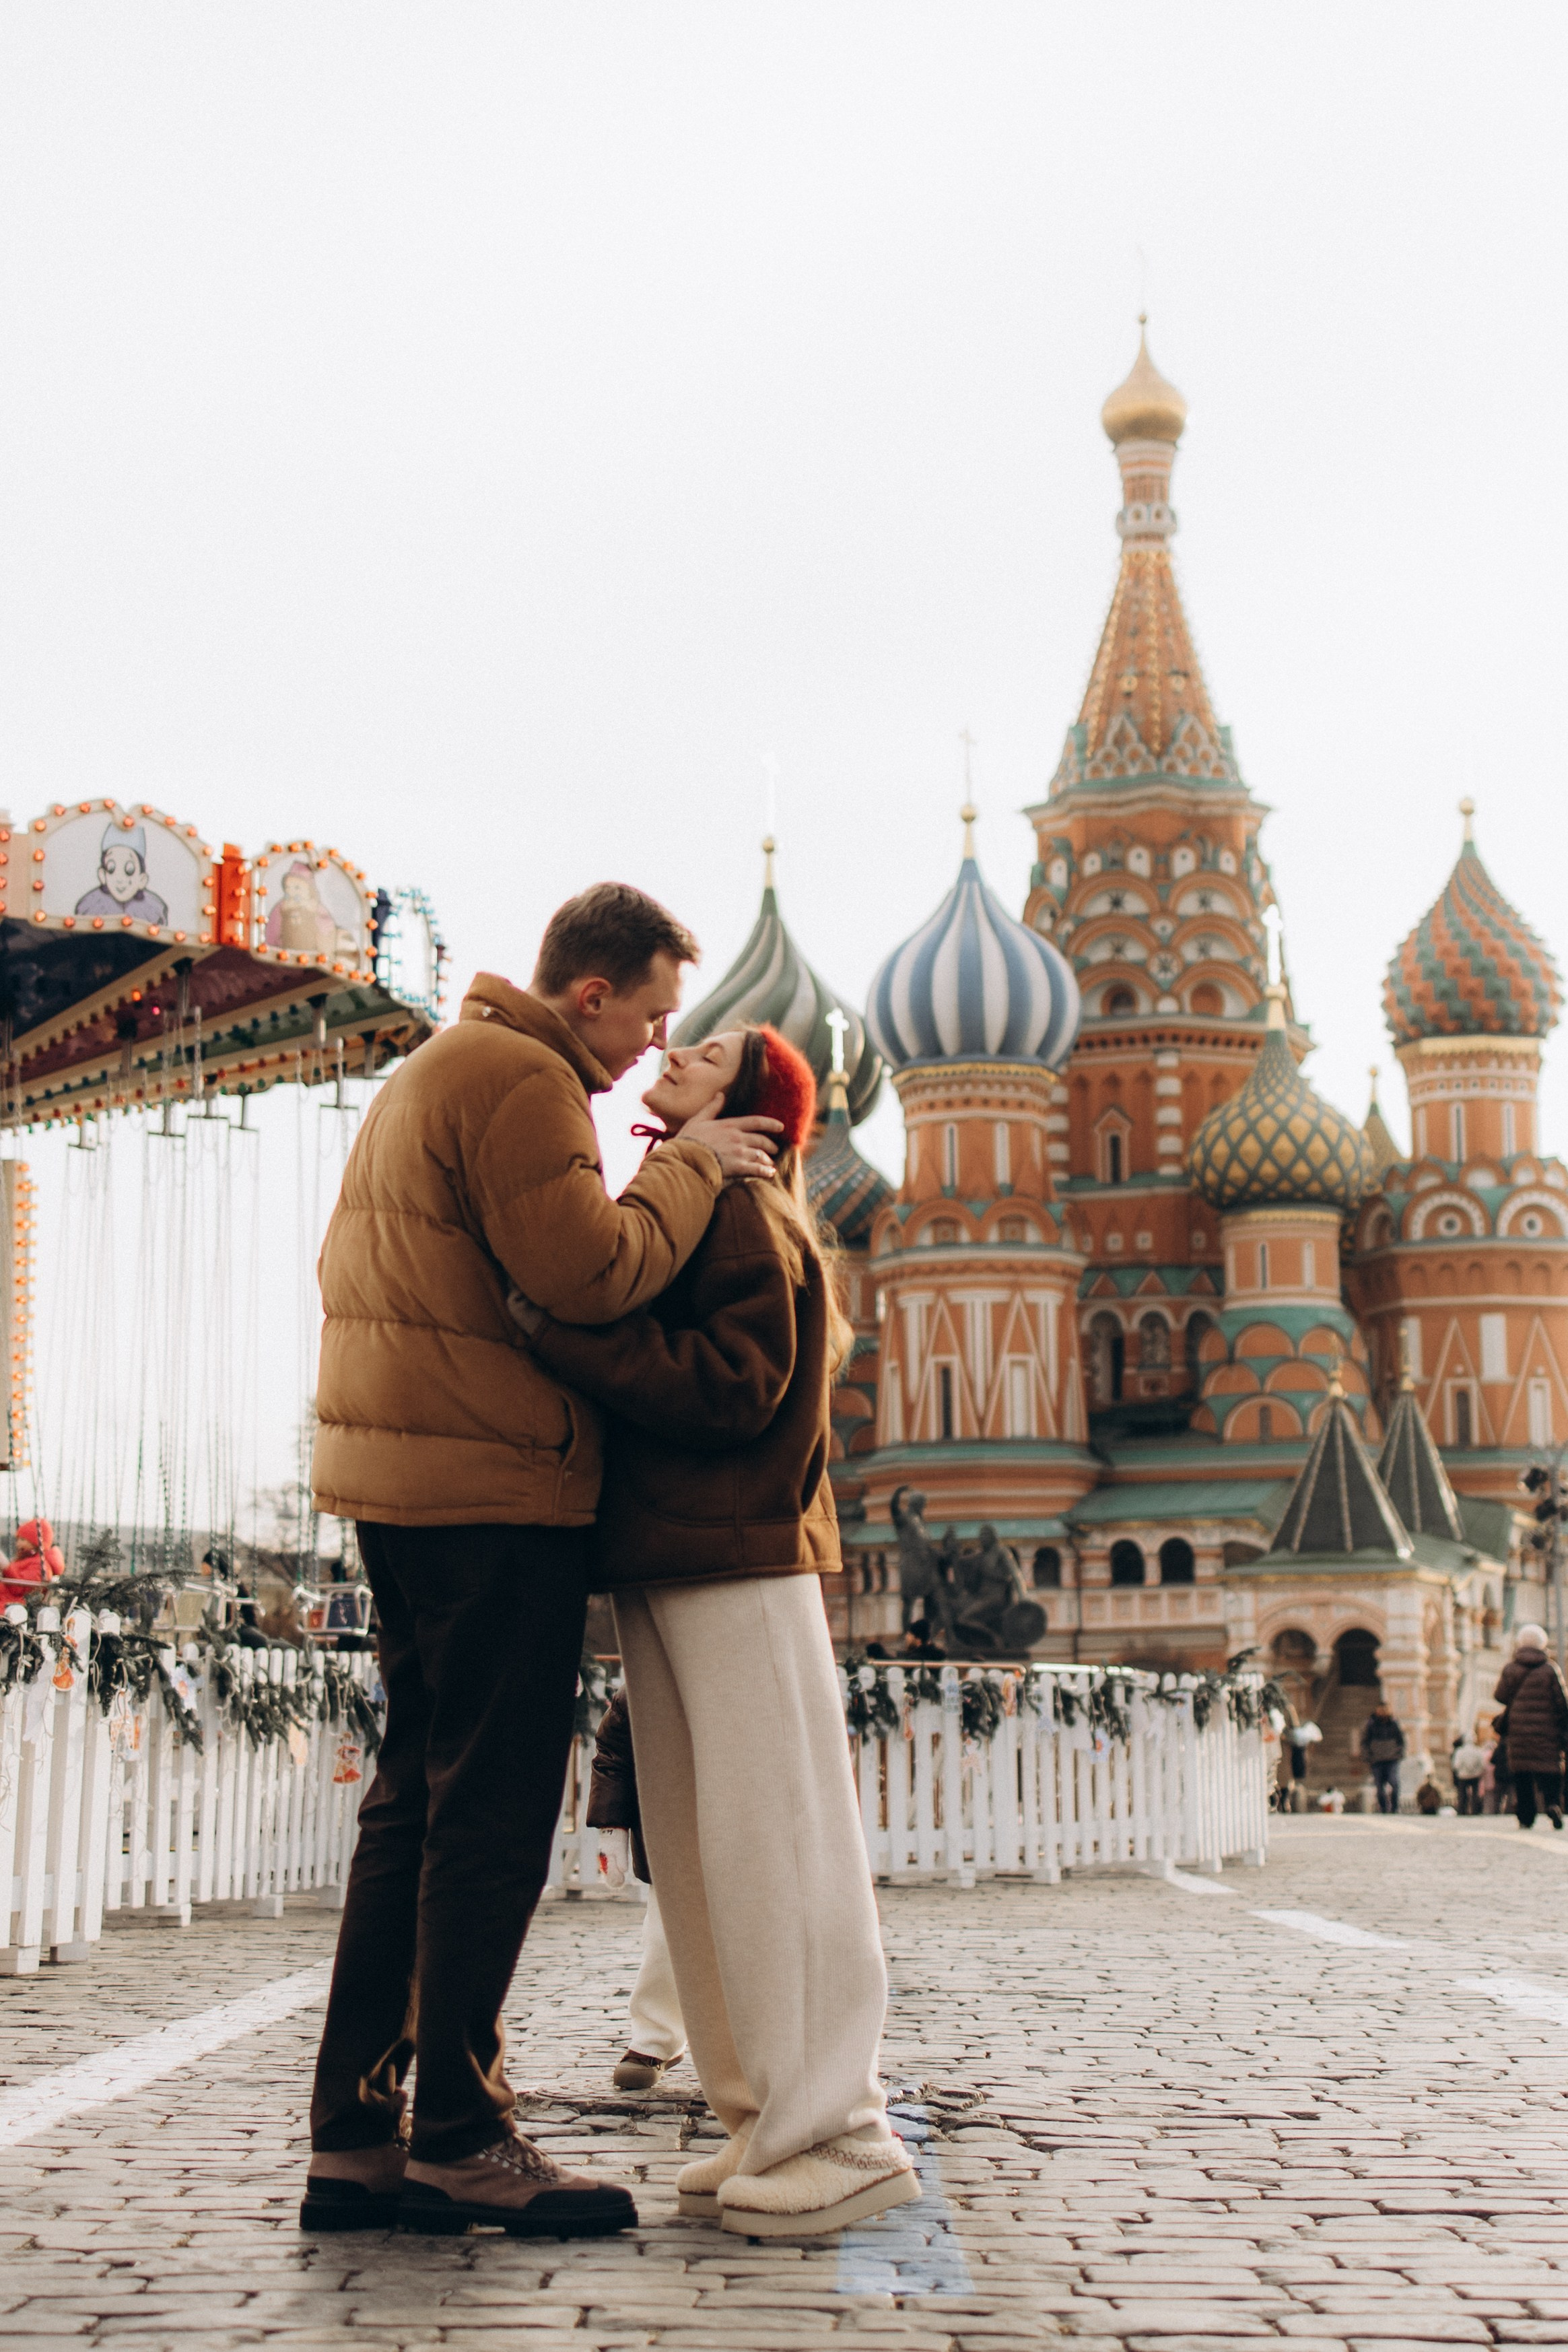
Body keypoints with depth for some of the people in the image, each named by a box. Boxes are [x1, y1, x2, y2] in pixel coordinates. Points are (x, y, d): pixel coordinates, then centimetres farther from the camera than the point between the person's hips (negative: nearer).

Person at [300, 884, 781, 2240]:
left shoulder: (430, 1072, 22)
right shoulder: (524, 1082, -12)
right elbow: (594, 1276, -21)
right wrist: (691, 1167, -7)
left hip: (391, 1473, 10)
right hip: (493, 1484, -10)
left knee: (417, 1800, 11)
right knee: (495, 1811, -4)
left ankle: (354, 2136, 13)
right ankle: (460, 2134, 2)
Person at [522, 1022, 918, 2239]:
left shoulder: (742, 1210, -8)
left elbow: (733, 1385, -19)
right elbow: (632, 1355, 17)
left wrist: (563, 1329, -20)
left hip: (740, 1557, -9)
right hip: (659, 1558, 9)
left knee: (770, 1843, -7)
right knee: (694, 1856, 10)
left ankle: (840, 2137, -2)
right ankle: (765, 2116, 16)